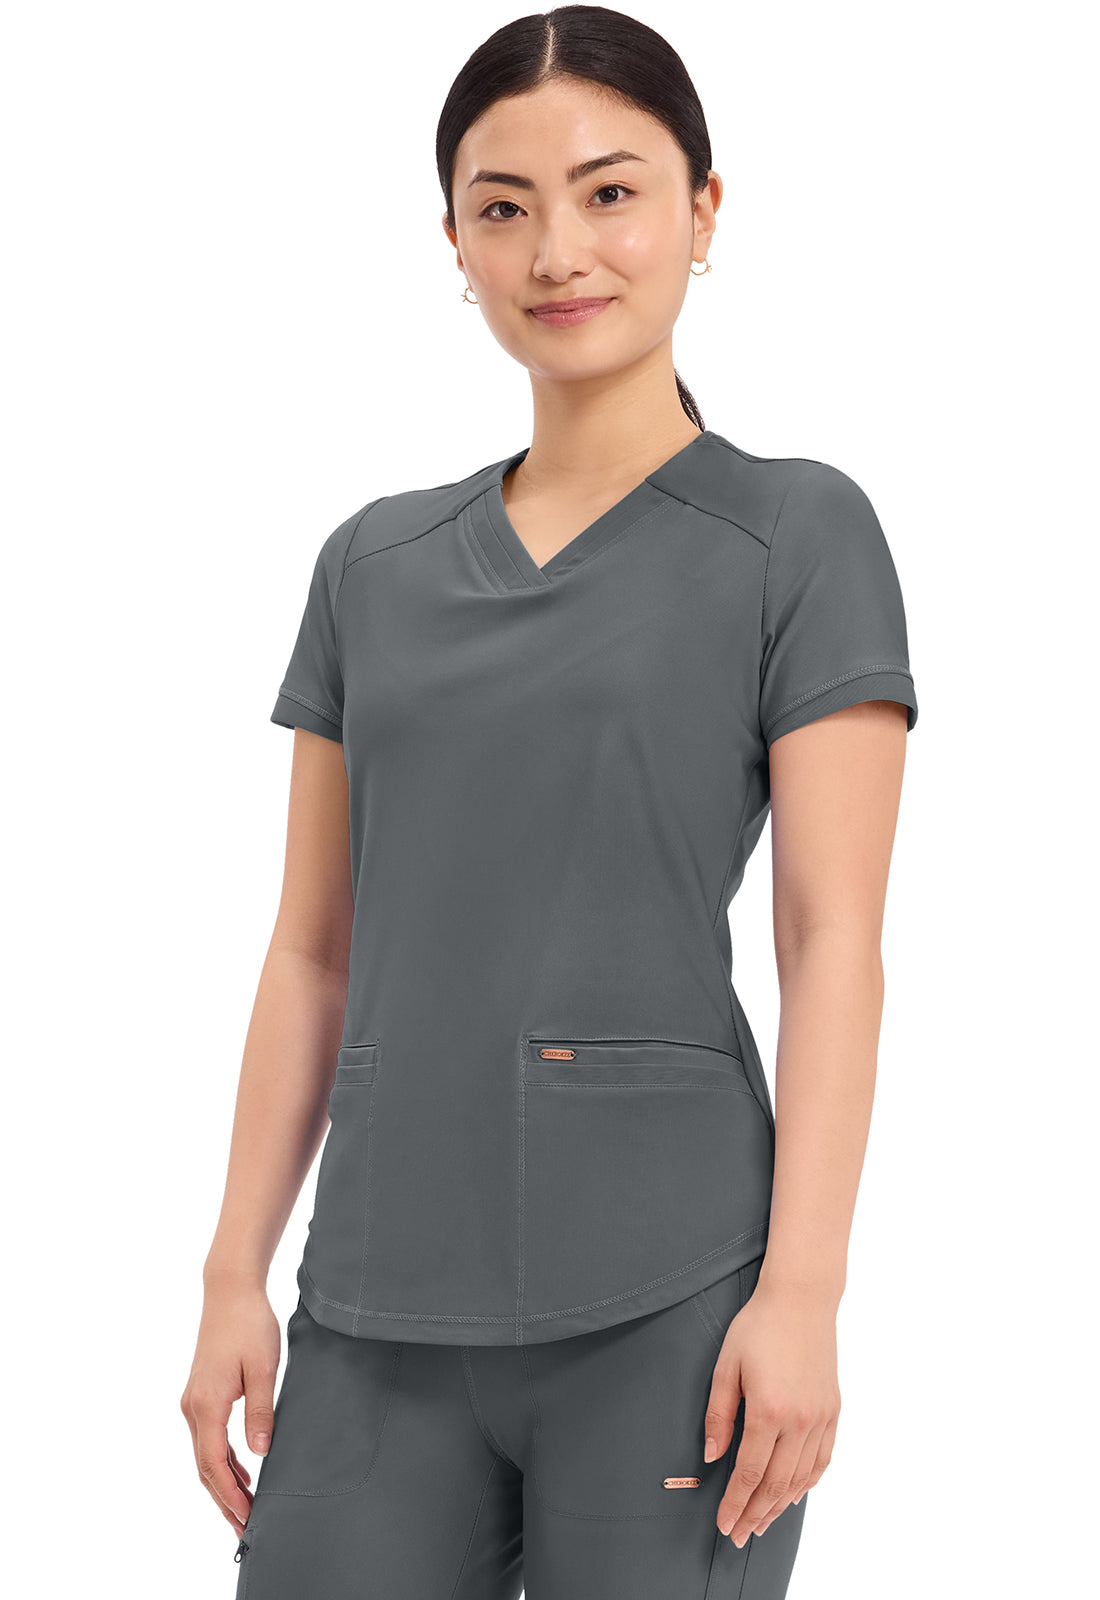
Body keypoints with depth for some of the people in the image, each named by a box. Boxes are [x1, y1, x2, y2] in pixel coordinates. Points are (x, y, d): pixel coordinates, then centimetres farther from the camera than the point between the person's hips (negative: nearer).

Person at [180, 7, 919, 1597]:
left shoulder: (798, 534, 1)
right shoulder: (373, 566, 13)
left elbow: (834, 942, -6)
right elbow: (315, 954, 13)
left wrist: (802, 1293, -13)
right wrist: (236, 1275, 8)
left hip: (665, 1289, -4)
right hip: (386, 1299, 4)